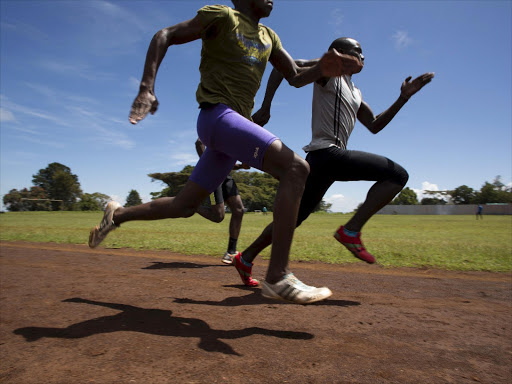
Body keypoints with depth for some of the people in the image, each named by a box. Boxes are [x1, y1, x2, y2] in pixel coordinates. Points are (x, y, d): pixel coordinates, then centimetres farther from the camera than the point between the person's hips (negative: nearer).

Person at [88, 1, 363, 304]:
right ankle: (278, 278, -24)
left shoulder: (269, 37, 23)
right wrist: (147, 87, -15)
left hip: (236, 122, 9)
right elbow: (165, 36, 0)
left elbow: (296, 78, 17)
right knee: (296, 168, -24)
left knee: (184, 206, 12)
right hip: (218, 115, -9)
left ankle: (117, 215, 32)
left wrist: (323, 69, -5)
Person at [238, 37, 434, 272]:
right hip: (327, 153, -9)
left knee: (295, 217, 13)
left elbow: (374, 126, 28)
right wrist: (265, 108, -13)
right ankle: (351, 230, -14)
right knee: (398, 175, -9)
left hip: (319, 159, 9)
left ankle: (246, 257, 20)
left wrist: (403, 98, 21)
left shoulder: (355, 93, 29)